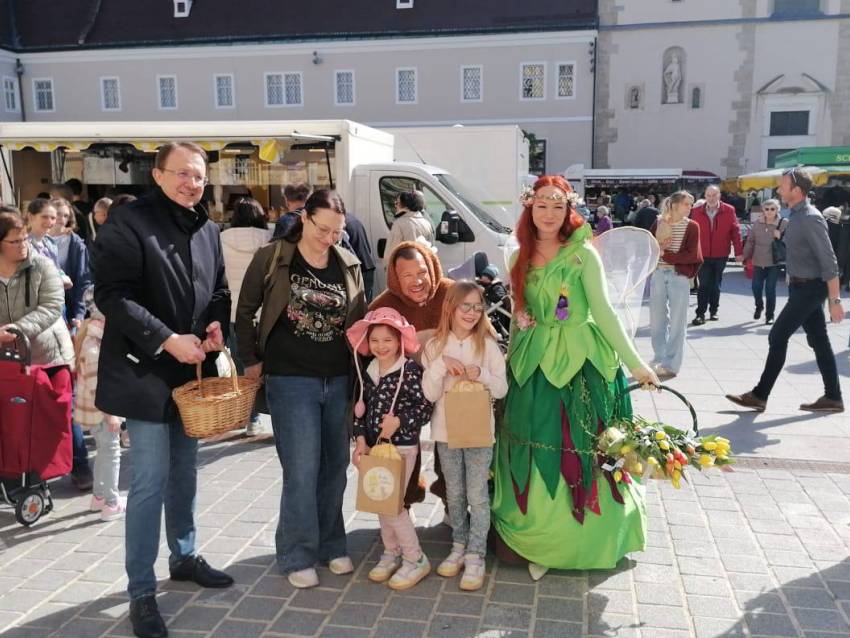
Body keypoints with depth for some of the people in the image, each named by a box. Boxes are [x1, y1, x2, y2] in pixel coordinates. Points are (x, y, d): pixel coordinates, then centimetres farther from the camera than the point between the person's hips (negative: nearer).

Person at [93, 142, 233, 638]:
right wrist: (167, 340, -22)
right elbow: (112, 294, -18)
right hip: (146, 371, -7)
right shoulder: (128, 221, -11)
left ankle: (184, 556, 36)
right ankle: (142, 592, 9)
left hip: (193, 369, 7)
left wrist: (217, 325, -2)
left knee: (185, 472, 18)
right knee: (151, 481, -4)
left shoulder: (208, 230, 10)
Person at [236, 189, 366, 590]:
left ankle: (331, 546, 29)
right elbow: (245, 311, 3)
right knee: (302, 470, -2)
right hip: (290, 380, -4)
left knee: (335, 466, 12)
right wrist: (250, 360, 1)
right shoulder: (271, 259, -5)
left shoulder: (349, 265, 5)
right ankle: (298, 556, 15)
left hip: (339, 380, 4)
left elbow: (359, 320, 11)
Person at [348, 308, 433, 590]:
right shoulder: (367, 371, 6)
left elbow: (425, 407, -13)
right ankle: (391, 553, 32)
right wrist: (361, 440, -1)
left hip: (402, 446, -6)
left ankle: (416, 559, 10)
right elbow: (361, 409, 9)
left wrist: (398, 421, -24)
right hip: (373, 445, 7)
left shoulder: (410, 370, -13)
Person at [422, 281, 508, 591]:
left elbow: (502, 389, -2)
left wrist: (481, 374, -19)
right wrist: (441, 364, -19)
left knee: (477, 495, 1)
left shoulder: (487, 345, -4)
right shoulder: (434, 346, -2)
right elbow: (429, 394, -6)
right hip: (446, 430, 2)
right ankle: (459, 546, 30)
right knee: (454, 494, 15)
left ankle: (475, 556, 11)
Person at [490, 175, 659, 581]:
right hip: (531, 363, 4)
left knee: (577, 447, 1)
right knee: (535, 451, 7)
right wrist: (513, 357, 8)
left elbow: (603, 311, -8)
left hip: (578, 361, -4)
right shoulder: (520, 258, 9)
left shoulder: (583, 254, -5)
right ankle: (538, 540, 21)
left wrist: (634, 363, -11)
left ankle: (579, 537, 17)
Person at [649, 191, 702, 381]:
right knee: (657, 320, 9)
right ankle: (659, 359, 24)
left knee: (676, 322, 0)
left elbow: (691, 255, -10)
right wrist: (658, 247, -15)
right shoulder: (658, 224, 5)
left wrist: (664, 254, -12)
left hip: (680, 277, -3)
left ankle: (671, 365, 7)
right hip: (658, 275, 3)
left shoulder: (692, 226, -2)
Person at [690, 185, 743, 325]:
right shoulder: (696, 212, 0)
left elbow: (735, 231, -2)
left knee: (716, 285, 12)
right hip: (703, 255, -1)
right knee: (704, 284, -4)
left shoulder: (729, 211, -2)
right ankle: (700, 314, -1)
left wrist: (738, 252, -4)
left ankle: (713, 311, 24)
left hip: (720, 255, 1)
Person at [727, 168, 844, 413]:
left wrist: (835, 300, -22)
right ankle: (833, 398, 19)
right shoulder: (796, 216, 9)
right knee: (818, 341, 12)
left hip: (809, 289, -9)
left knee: (777, 337, -6)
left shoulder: (810, 218, -19)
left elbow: (829, 262, -21)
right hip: (802, 287, 9)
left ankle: (760, 395, 3)